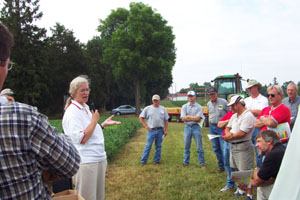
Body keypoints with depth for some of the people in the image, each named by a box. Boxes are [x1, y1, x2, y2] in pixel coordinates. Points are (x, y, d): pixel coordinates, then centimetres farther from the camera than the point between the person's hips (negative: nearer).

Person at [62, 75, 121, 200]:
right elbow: (81, 139, -22)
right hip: (85, 161, -9)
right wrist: (95, 120, -16)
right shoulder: (72, 112, -15)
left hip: (99, 158, 9)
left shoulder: (85, 108, 13)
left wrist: (104, 124, 10)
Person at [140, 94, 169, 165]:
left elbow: (166, 120, 8)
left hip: (160, 130, 2)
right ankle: (143, 160, 6)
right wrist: (146, 126, -3)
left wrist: (166, 130, 1)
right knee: (148, 146, -2)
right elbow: (141, 117, 5)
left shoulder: (163, 109, 9)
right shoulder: (147, 108, 3)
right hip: (151, 130, -2)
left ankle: (157, 160, 20)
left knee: (158, 146, 9)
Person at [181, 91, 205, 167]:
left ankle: (202, 163, 6)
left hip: (196, 127, -2)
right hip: (187, 126, 2)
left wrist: (188, 116, -12)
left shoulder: (199, 107, 2)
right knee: (186, 146, 9)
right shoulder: (184, 106, 8)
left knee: (199, 146, -1)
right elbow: (183, 118, -4)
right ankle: (186, 162, 19)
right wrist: (194, 118, -12)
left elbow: (198, 119, -10)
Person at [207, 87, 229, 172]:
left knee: (224, 148, -10)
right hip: (212, 127, 6)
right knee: (216, 148, 10)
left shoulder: (223, 102, -8)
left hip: (221, 127, -6)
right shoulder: (208, 104, 10)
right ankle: (221, 165, 22)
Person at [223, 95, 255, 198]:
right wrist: (228, 133, -6)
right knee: (238, 170, 16)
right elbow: (227, 128, 17)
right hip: (233, 146, 9)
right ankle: (240, 188, 28)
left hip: (243, 146, -9)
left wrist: (230, 137, -9)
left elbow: (242, 133, -21)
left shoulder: (248, 116, -16)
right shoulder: (234, 116, 14)